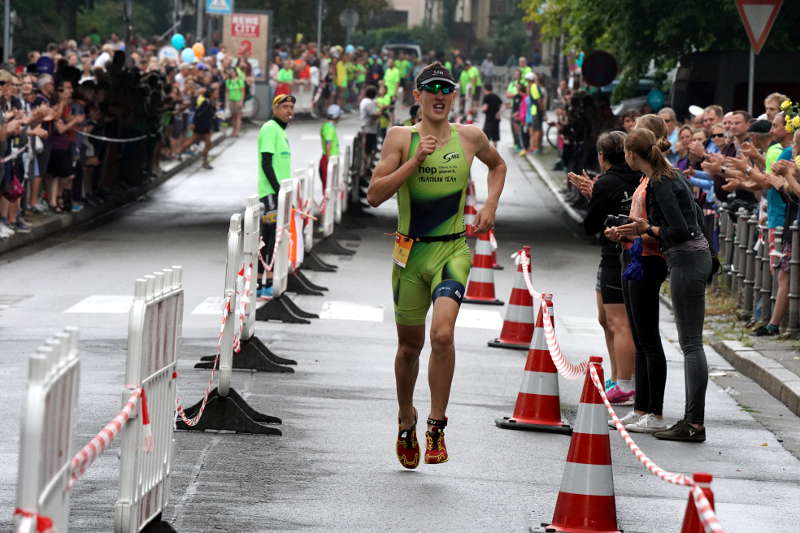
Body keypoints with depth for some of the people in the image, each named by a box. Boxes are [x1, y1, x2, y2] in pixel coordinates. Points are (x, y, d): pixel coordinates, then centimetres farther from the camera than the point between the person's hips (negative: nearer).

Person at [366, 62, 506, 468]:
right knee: (409, 344, 12)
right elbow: (374, 195, -10)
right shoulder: (401, 138, -3)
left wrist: (490, 204, 9)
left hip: (452, 251, 0)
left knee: (442, 334, -22)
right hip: (410, 252, 1)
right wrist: (416, 160, -17)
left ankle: (437, 426, -11)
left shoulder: (470, 138, 3)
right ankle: (406, 420, 35)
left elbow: (497, 165, 25)